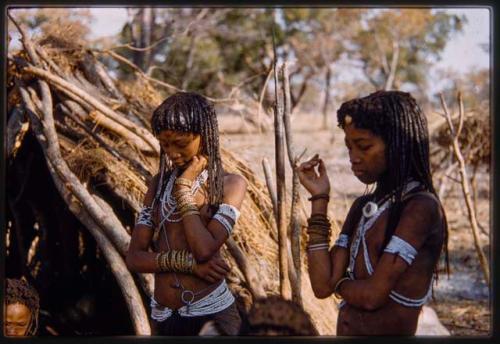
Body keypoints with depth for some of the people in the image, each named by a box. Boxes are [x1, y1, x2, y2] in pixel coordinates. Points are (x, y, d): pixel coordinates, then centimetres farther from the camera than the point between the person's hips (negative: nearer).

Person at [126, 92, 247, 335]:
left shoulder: (229, 184, -5)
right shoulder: (159, 183, 6)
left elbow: (205, 249, -19)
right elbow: (134, 258, 0)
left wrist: (184, 188, -11)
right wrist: (188, 263, -14)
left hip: (211, 315, -4)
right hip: (161, 317, 4)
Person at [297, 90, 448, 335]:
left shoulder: (421, 207, -18)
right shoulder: (363, 206, 4)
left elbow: (372, 295, -23)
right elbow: (322, 286, -6)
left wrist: (340, 283, -3)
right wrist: (319, 199, -3)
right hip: (346, 331, 7)